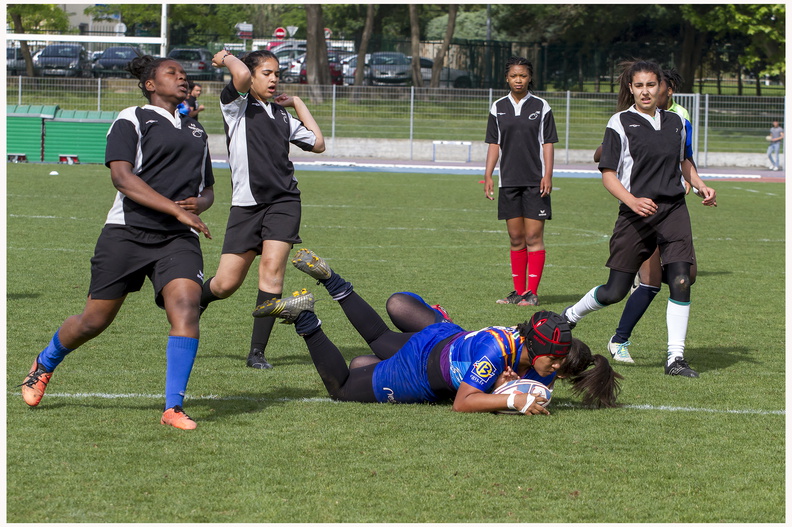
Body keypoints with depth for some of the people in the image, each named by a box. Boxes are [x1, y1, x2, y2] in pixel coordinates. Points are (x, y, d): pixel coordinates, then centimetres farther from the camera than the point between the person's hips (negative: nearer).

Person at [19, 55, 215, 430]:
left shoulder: (195, 130, 22)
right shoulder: (131, 121, 1)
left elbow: (208, 189, 31)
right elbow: (122, 176, -14)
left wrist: (199, 204, 4)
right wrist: (177, 210, -20)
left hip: (178, 240, 4)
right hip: (127, 232, -4)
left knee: (185, 306, -21)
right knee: (95, 320, 3)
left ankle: (173, 407, -16)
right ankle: (44, 365, 34)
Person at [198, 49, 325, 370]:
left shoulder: (282, 113, 19)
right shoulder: (237, 105, 2)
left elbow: (317, 144, 17)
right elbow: (241, 75, -19)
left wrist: (298, 104, 19)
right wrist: (226, 58, 1)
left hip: (283, 201, 3)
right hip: (246, 203, -3)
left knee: (272, 267, -15)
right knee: (225, 284, -3)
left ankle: (257, 351, -10)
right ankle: (195, 301, 34)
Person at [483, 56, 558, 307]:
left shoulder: (541, 107, 1)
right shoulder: (498, 108, 9)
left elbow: (547, 144, 0)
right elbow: (494, 144, 11)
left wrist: (547, 176, -8)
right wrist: (488, 176, 3)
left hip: (535, 182, -3)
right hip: (508, 181, 3)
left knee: (533, 237, -6)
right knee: (516, 238, 6)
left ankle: (532, 292, -4)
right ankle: (518, 290, 12)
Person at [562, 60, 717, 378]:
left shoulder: (676, 123, 11)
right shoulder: (620, 123, -2)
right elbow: (608, 175, -5)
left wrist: (700, 186, 8)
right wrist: (632, 200, -21)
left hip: (674, 210, 3)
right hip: (635, 216, -3)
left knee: (681, 281, -12)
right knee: (615, 291, 0)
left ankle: (675, 358, -6)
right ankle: (570, 317, 29)